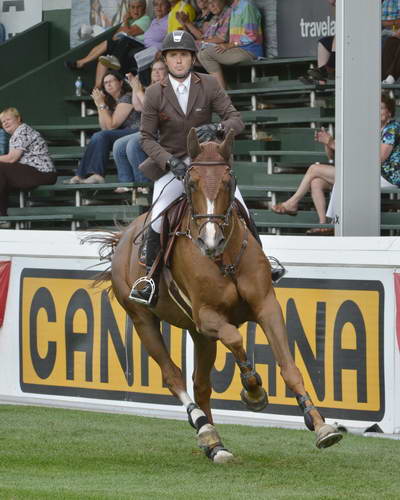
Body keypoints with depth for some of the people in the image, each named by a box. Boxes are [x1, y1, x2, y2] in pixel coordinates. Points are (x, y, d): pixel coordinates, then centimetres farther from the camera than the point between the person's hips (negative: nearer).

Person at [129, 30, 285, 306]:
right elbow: (147, 138, -4)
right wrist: (169, 160, -20)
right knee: (157, 221, -18)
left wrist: (217, 128, -30)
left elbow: (237, 120, -7)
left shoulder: (209, 85, -5)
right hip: (172, 165, -1)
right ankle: (150, 279, -2)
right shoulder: (154, 93, -6)